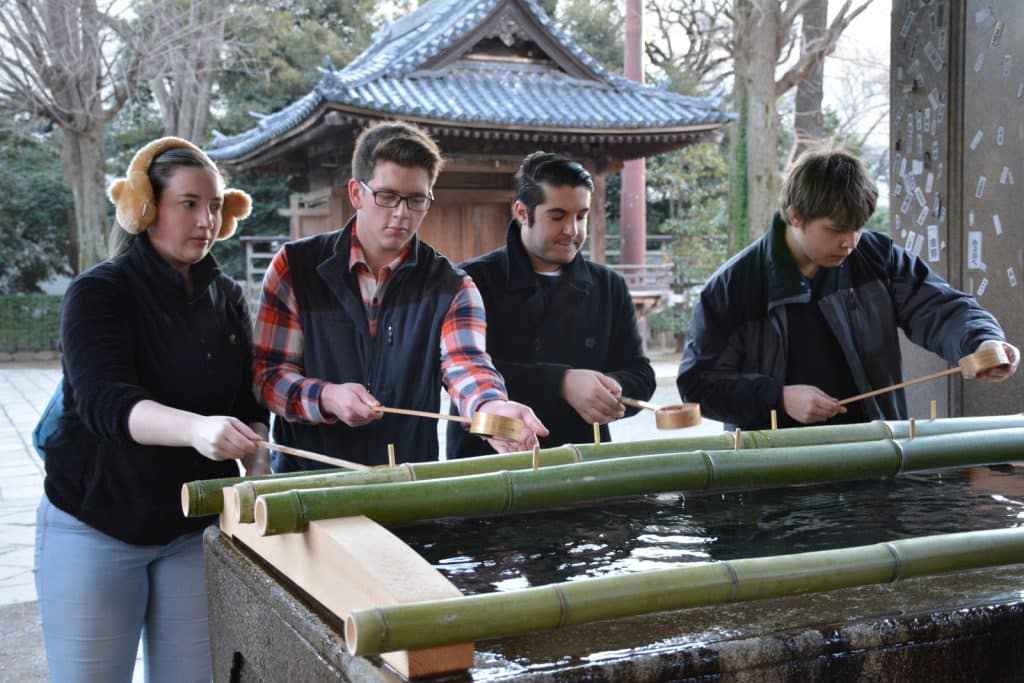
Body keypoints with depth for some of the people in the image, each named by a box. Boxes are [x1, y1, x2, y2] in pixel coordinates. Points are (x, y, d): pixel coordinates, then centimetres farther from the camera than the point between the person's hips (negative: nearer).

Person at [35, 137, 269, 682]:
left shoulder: (227, 298, 5)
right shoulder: (99, 293, -11)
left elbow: (247, 401, 10)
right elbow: (104, 400, -27)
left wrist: (258, 460, -11)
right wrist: (196, 428, -45)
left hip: (196, 529, 4)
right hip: (95, 527, -4)